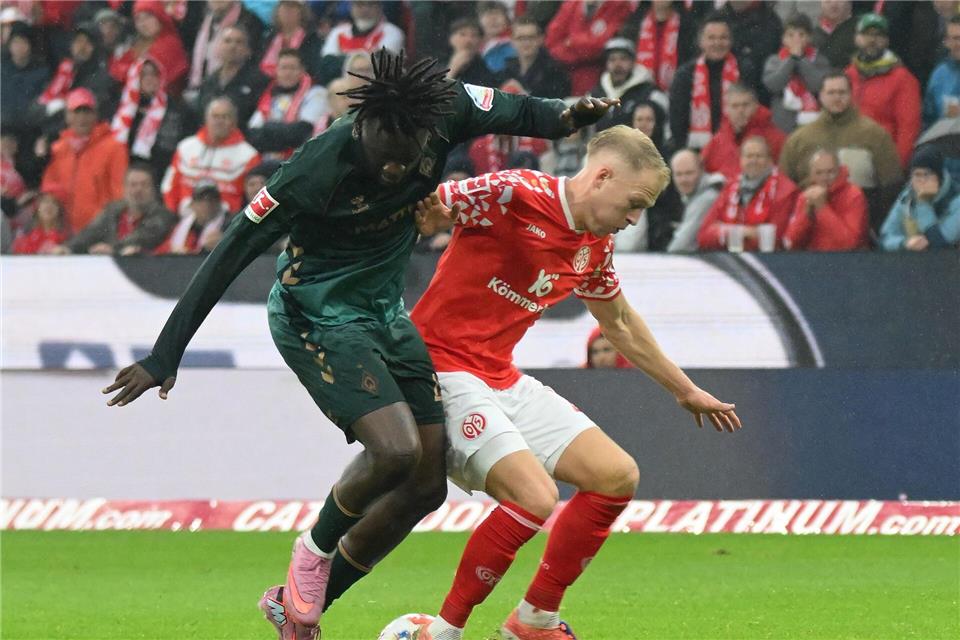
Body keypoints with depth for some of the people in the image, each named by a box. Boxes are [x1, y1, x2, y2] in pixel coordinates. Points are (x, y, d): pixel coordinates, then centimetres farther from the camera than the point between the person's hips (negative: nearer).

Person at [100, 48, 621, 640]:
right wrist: (165, 357, -21)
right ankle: (315, 553, 3)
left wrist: (564, 116, -20)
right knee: (396, 450, -27)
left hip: (386, 313, 7)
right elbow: (231, 255, -22)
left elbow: (516, 112, 4)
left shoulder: (445, 114, -16)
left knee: (426, 485, 3)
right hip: (317, 317, -7)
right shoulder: (317, 170, -29)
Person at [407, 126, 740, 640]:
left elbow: (620, 324, 28)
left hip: (504, 380, 9)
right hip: (444, 372, -9)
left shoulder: (595, 247, 10)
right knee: (534, 497, -25)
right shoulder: (513, 194, -16)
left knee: (617, 477, 5)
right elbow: (415, 201, -13)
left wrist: (684, 391, 36)